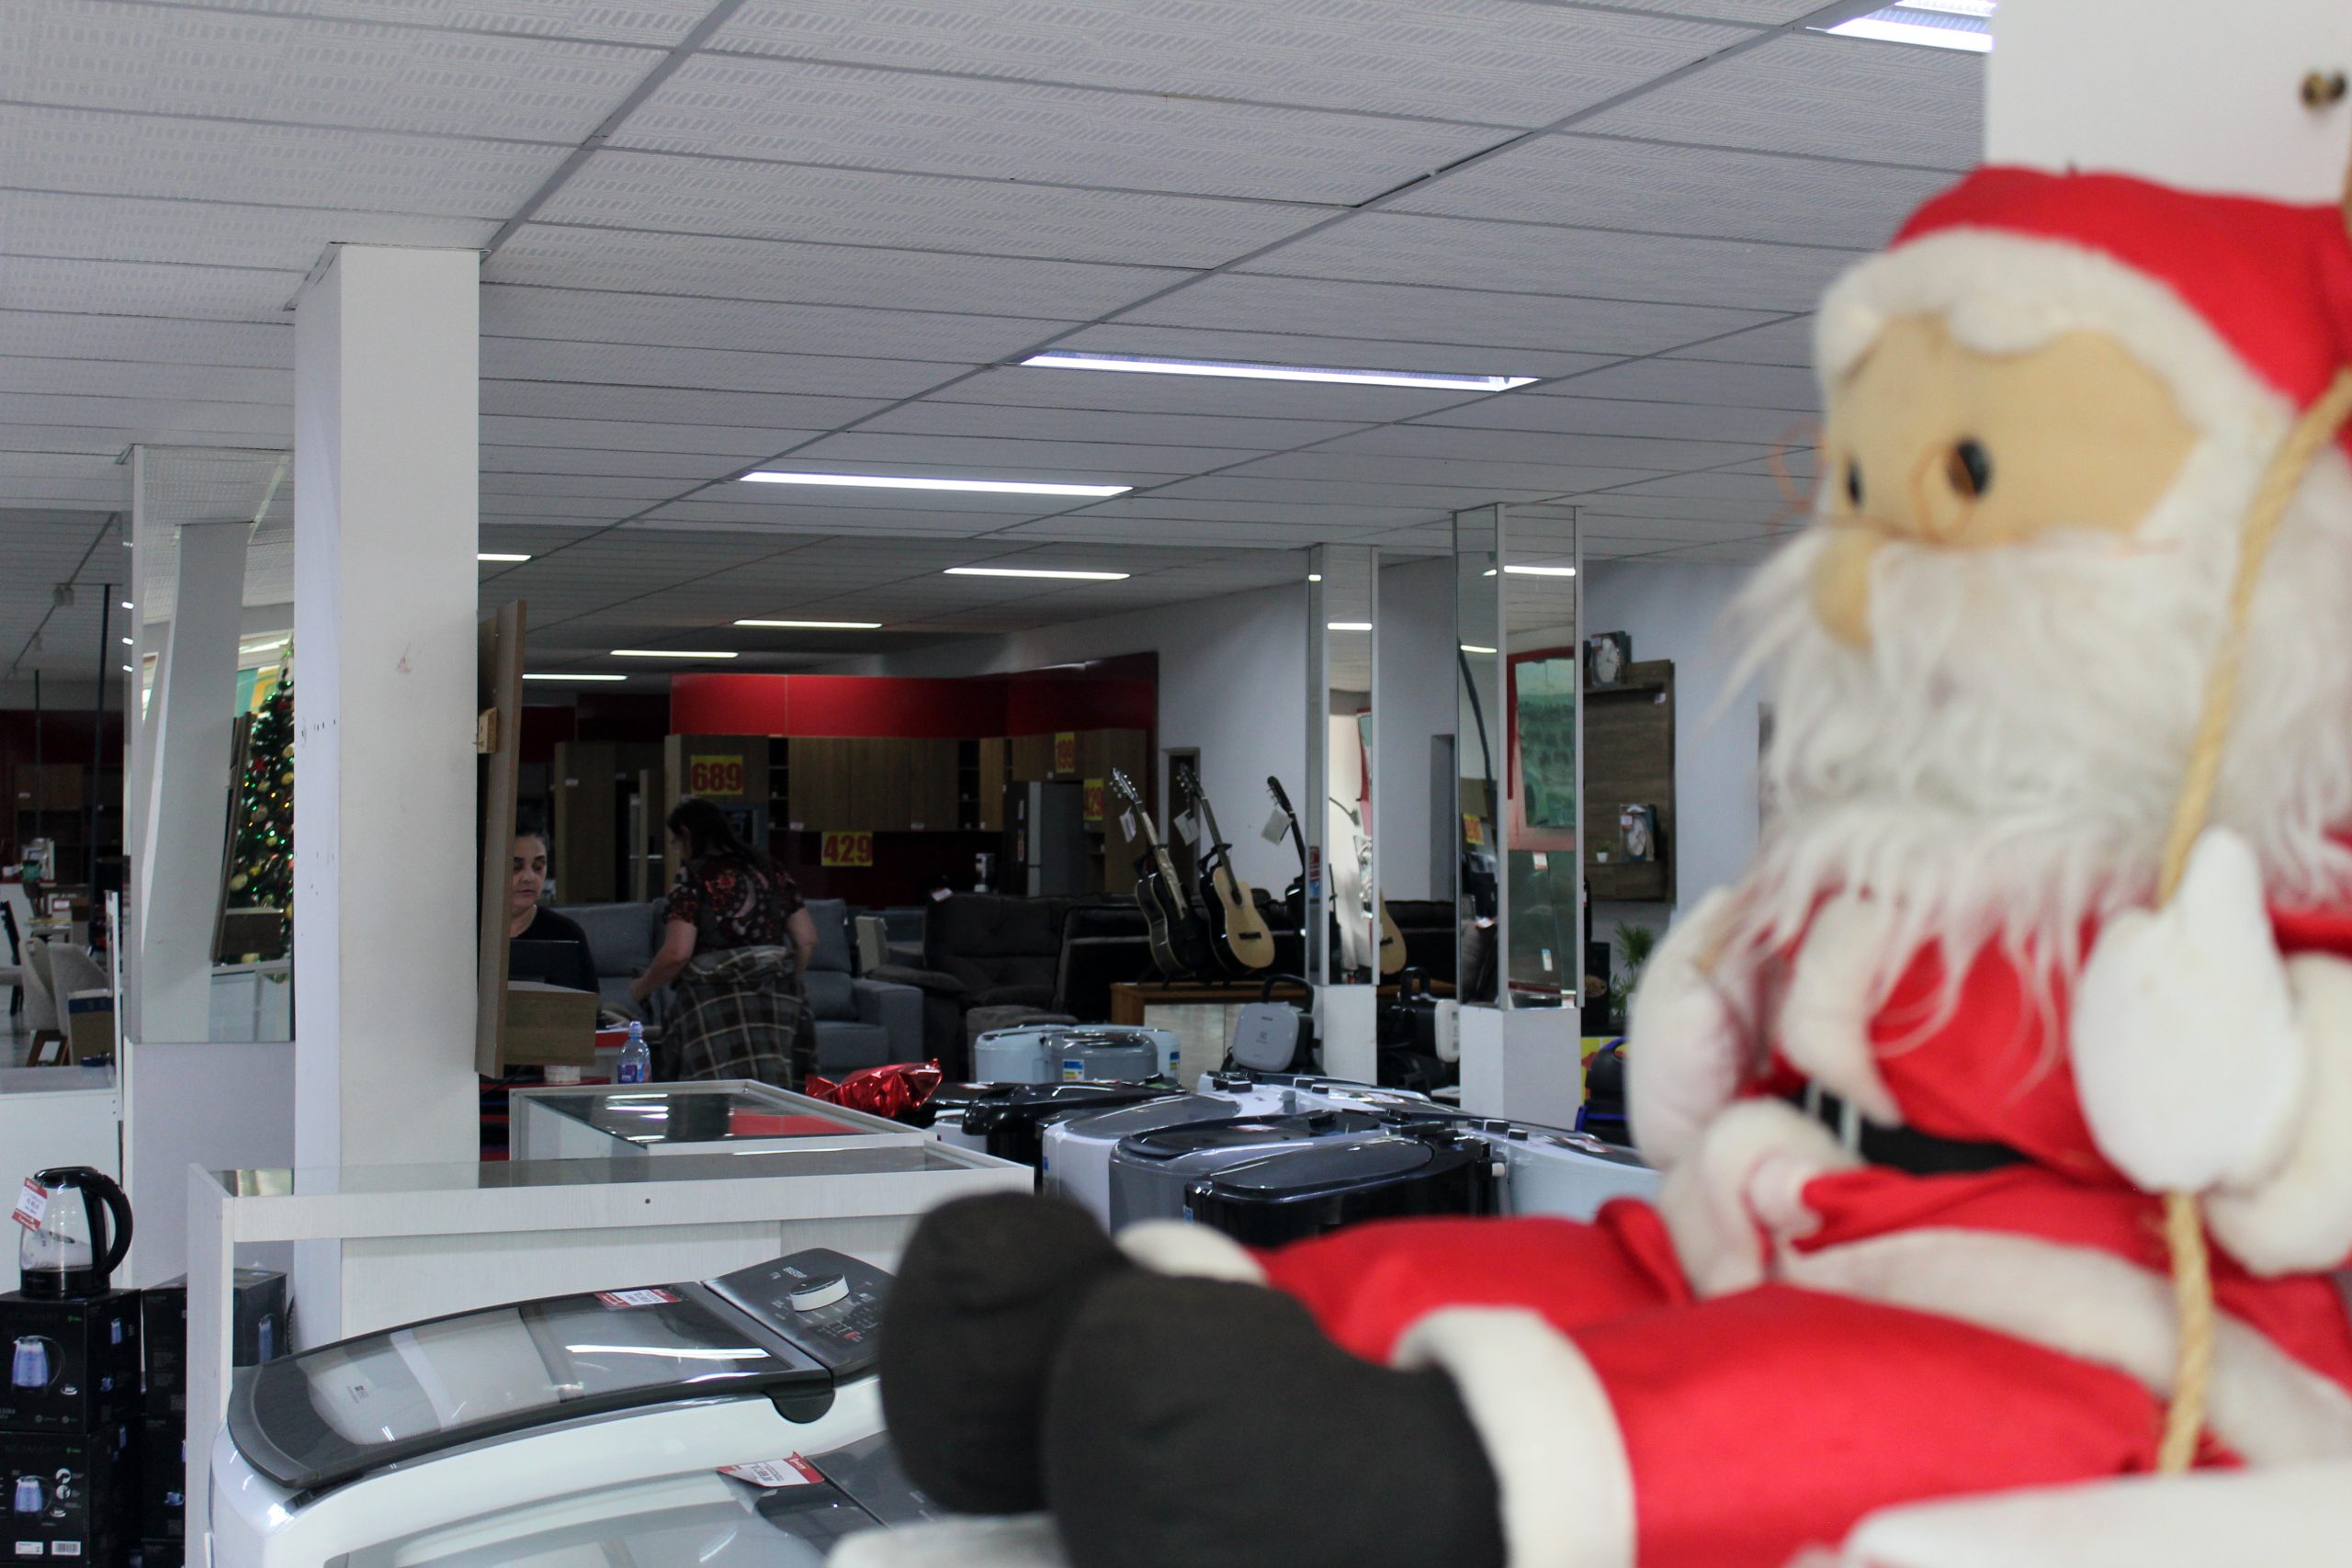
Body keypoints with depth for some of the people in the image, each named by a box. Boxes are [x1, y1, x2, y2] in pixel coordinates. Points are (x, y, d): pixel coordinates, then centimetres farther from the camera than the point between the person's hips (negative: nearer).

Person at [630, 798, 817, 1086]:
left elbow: (677, 954, -12)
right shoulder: (770, 873, 14)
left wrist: (640, 989, 5)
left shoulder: (693, 878, -4)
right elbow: (807, 940, 11)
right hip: (778, 1004, 6)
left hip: (718, 1006, -6)